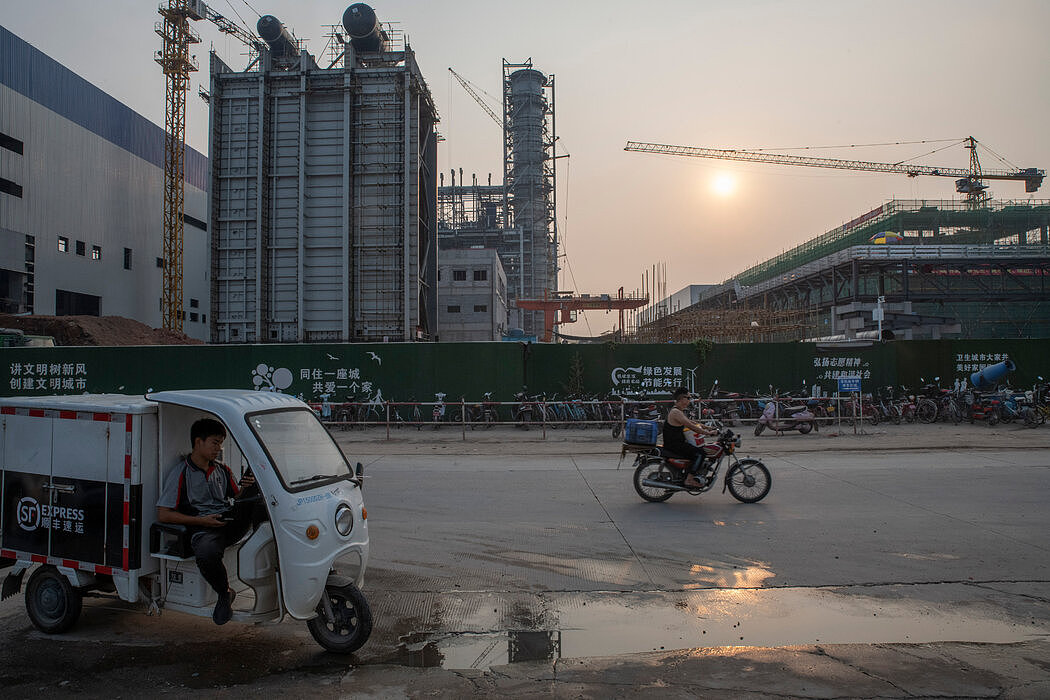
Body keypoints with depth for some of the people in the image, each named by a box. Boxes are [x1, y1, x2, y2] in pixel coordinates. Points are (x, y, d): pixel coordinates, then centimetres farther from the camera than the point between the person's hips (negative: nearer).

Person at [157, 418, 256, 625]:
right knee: (206, 554, -38)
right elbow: (163, 515, -2)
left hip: (232, 523, 4)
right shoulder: (180, 473, 3)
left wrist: (246, 488, -1)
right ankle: (224, 593, -12)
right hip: (202, 530, -4)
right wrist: (201, 520, -11)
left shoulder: (223, 470, 21)